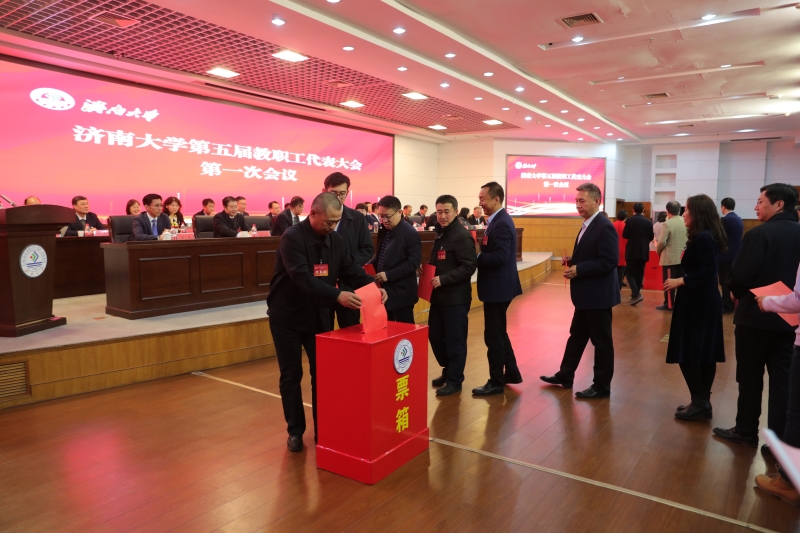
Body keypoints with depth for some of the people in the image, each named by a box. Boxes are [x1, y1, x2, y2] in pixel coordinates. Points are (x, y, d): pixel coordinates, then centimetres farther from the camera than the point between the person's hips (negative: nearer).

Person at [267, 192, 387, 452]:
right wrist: (337, 295, -43)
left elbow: (351, 270, -3)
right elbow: (302, 278, -33)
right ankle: (295, 431, 22)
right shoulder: (292, 237, -21)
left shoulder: (335, 239, -1)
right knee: (291, 376, 7)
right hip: (287, 317, -5)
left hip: (320, 316, 5)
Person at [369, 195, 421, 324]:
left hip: (401, 293, -8)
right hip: (384, 289, 8)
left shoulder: (411, 234, -14)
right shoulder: (383, 231, 10)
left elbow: (413, 262, -19)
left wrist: (389, 275, -22)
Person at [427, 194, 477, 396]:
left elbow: (468, 267, -20)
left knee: (454, 340, 2)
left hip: (456, 298, -9)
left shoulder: (462, 236, -14)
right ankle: (447, 371, 32)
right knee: (434, 335, 15)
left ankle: (455, 380, 15)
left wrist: (443, 279, -23)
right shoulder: (440, 233, 14)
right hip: (438, 296, 9)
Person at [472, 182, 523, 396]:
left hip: (498, 287, -11)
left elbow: (501, 257, -28)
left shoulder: (501, 224, -19)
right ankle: (511, 373, 31)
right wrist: (479, 250, -3)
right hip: (497, 286, 11)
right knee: (499, 333, 20)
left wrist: (477, 255, -19)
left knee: (493, 336, 0)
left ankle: (496, 382, 12)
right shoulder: (498, 220, 12)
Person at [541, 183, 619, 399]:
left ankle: (602, 386, 17)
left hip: (598, 295, -10)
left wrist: (578, 270, -23)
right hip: (586, 295, 10)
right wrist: (572, 262, 1)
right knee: (576, 336, 18)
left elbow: (609, 261, -25)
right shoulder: (588, 225, 12)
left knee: (601, 341, 4)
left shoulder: (604, 227, -19)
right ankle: (565, 376, 31)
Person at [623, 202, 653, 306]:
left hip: (632, 251, -4)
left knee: (630, 273, 0)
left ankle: (636, 294, -16)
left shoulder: (630, 220, -10)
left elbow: (625, 235, -9)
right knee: (639, 273, 12)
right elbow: (651, 237, 3)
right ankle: (635, 294, 19)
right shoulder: (648, 222, 0)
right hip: (643, 251, 4)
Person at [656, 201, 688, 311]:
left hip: (669, 258, -6)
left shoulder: (667, 224, -17)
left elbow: (662, 242, -18)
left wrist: (658, 250, 0)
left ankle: (669, 304, 7)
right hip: (683, 257, 6)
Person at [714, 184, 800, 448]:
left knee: (750, 377, 7)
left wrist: (739, 294, 2)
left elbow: (739, 274, -18)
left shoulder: (759, 234, -16)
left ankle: (746, 431, 19)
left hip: (755, 315, -6)